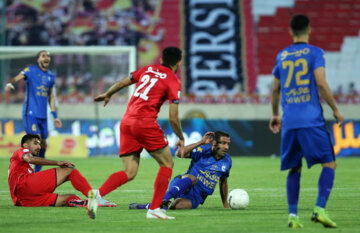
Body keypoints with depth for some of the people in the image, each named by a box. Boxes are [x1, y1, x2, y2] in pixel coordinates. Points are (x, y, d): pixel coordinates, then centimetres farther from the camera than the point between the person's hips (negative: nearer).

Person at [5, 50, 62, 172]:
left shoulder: (51, 76, 15)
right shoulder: (31, 70, -3)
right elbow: (18, 77, -20)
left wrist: (55, 116, 22)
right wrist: (10, 84, -43)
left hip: (43, 115, 6)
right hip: (30, 113, -6)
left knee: (42, 146, 5)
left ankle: (36, 173, 15)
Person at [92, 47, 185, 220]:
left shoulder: (148, 69, 17)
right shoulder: (173, 82, -1)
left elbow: (121, 83, 23)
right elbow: (173, 118, -6)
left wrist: (107, 95, 42)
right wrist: (181, 139, 9)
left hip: (126, 122, 6)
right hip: (145, 123, -6)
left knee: (129, 173, 5)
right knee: (167, 164, 10)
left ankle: (98, 193, -19)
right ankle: (154, 209, 3)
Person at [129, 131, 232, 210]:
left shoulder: (227, 161, 8)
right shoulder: (202, 151, -6)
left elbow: (223, 182, 24)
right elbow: (179, 153, -21)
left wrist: (225, 205, 27)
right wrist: (200, 143, -25)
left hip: (195, 197, 3)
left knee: (179, 205, -34)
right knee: (192, 178, -41)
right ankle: (164, 200, -53)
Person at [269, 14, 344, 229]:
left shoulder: (282, 56, 14)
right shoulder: (315, 53, 0)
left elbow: (276, 90, 20)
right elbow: (321, 83, -11)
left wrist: (275, 114, 34)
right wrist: (336, 110, -2)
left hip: (289, 122, 5)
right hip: (312, 120, -4)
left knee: (295, 169, 10)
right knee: (329, 164, 1)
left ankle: (292, 215, 3)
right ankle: (320, 209, -14)